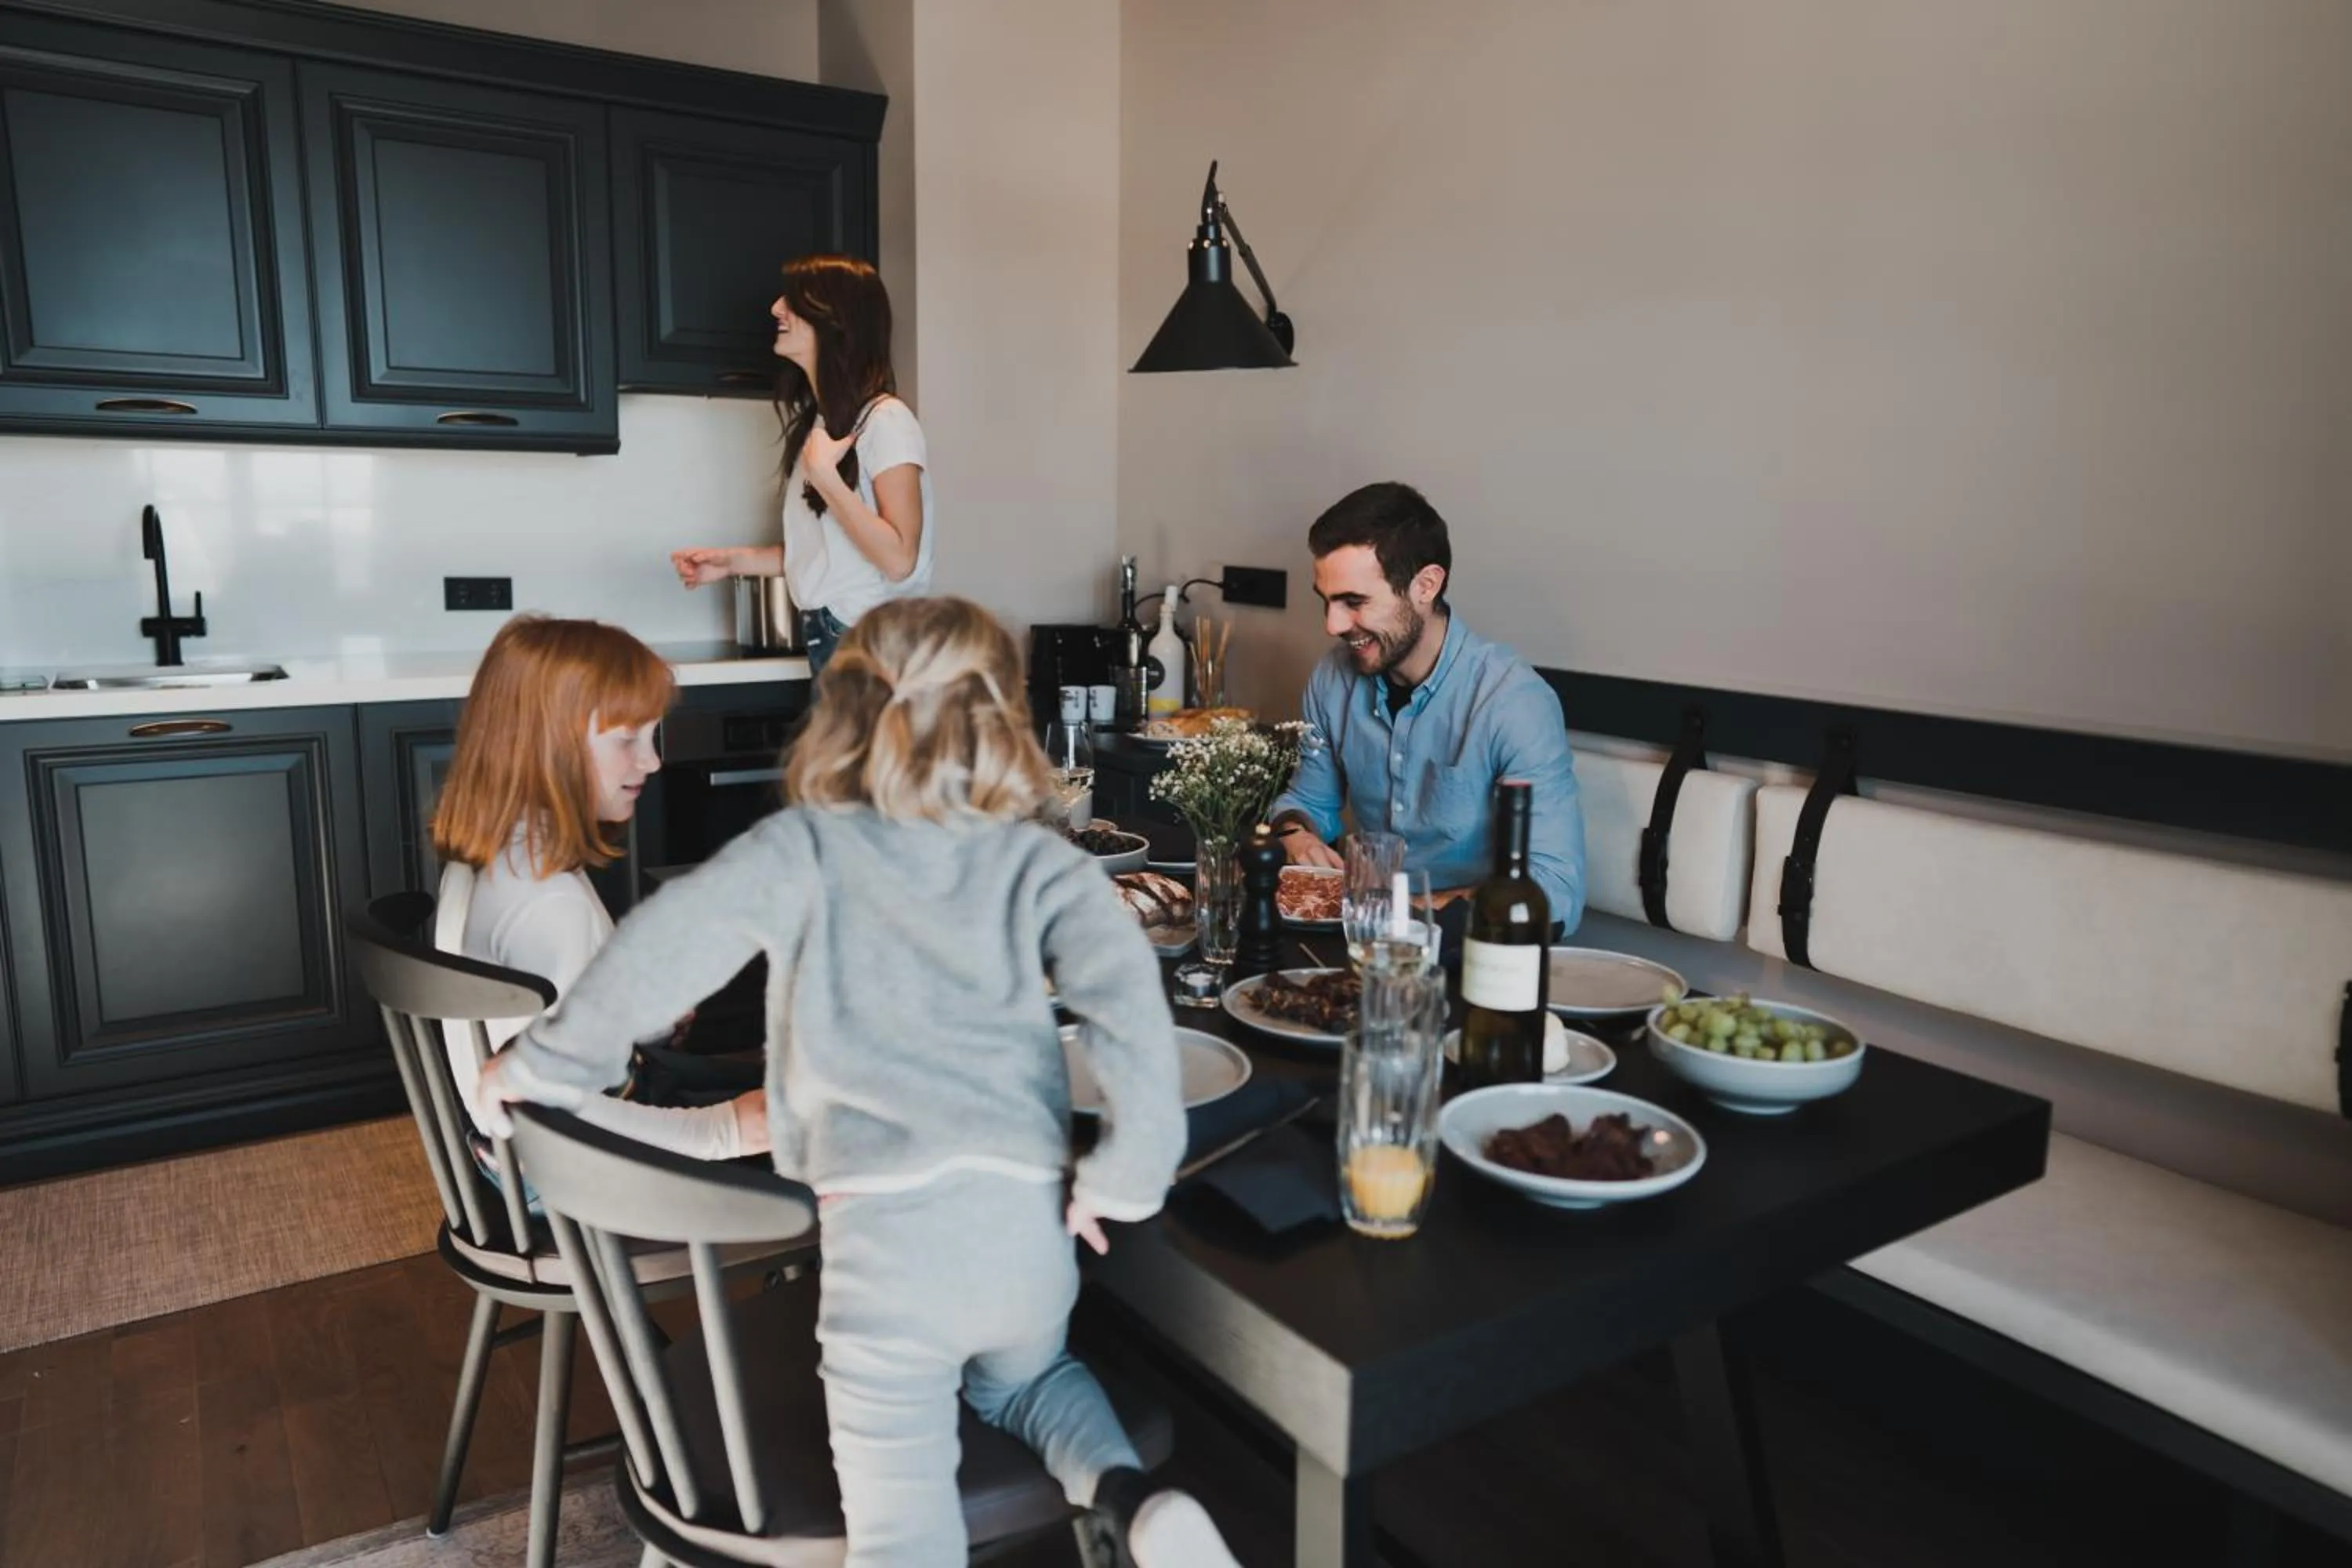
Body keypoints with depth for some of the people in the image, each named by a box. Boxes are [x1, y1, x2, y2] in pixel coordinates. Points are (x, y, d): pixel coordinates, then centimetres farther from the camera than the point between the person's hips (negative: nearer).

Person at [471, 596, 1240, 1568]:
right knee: (1024, 1380, 34)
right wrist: (1123, 1178, 0)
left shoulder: (804, 848, 5)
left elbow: (663, 948, -5)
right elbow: (1121, 988, -9)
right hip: (1027, 1215, 3)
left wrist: (546, 1066, 11)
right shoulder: (1041, 863, 7)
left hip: (884, 1230, -3)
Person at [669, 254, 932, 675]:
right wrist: (735, 560, 10)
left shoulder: (886, 420, -13)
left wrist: (823, 474, -21)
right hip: (826, 641, 8)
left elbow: (898, 559, -21)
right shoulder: (816, 422, 14)